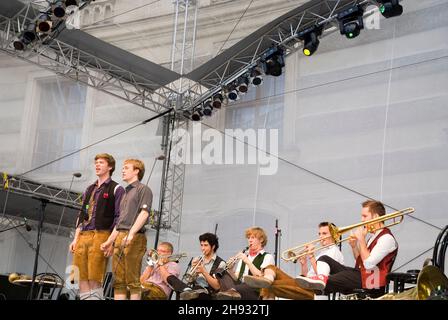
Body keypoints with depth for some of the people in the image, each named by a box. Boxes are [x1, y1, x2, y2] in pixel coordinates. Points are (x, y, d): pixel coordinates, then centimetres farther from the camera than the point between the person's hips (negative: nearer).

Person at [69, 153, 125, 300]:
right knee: (81, 278, 2)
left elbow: (118, 217, -4)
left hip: (101, 235, -6)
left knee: (94, 280, -10)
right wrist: (76, 239, 14)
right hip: (83, 236, 7)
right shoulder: (89, 189, 23)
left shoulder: (116, 189, 3)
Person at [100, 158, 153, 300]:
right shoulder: (126, 193, 27)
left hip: (134, 238, -8)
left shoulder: (143, 189, 2)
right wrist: (110, 241, 19)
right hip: (119, 238, 8)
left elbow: (144, 213, -12)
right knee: (118, 281, 3)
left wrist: (131, 234, -23)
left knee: (132, 281, -9)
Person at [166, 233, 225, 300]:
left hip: (206, 294, -5)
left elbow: (217, 287, -7)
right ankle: (188, 291, -52)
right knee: (171, 278, -29)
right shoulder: (196, 260, 21)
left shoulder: (220, 263, 2)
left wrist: (204, 272, -11)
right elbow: (189, 280, 17)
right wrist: (193, 267, -1)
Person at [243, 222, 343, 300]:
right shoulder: (320, 252, 30)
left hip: (314, 290, -9)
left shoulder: (334, 252, 4)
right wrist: (303, 263, 7)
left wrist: (311, 256, -9)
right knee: (271, 268, -10)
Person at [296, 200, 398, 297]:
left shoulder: (387, 238, -12)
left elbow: (368, 264, -22)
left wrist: (361, 239, -14)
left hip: (370, 283, -9)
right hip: (360, 274, 9)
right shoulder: (374, 236, 20)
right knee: (325, 259, -4)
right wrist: (354, 246, 3)